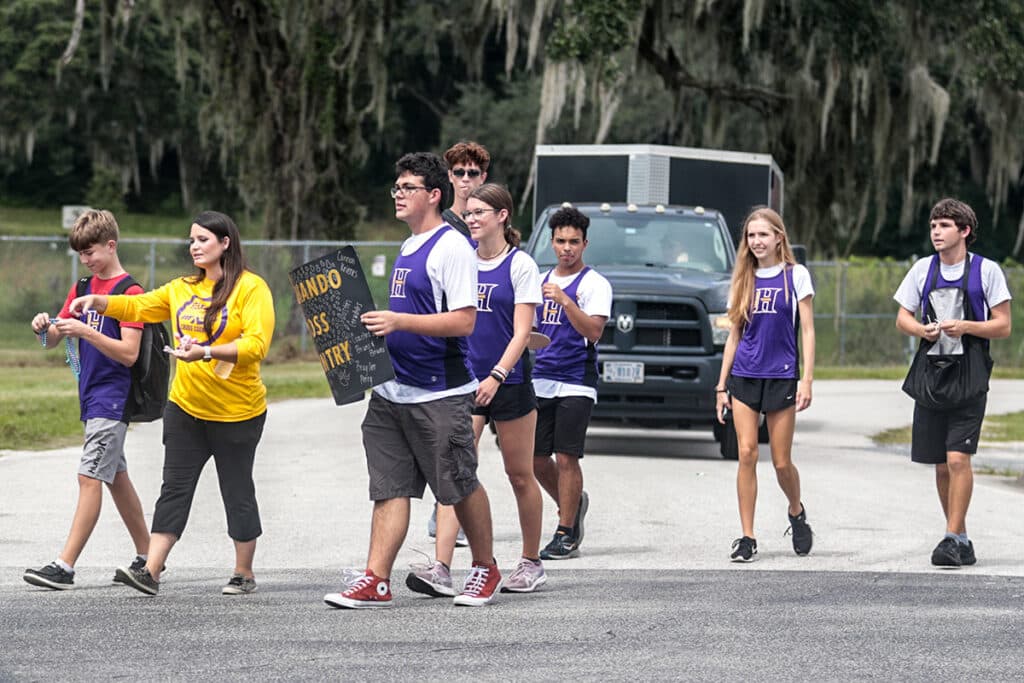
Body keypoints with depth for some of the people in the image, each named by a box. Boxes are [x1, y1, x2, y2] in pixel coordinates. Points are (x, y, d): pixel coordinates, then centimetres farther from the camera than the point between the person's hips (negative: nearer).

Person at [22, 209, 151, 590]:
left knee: (90, 476, -14)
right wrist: (45, 328, -9)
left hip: (113, 398, -9)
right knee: (116, 477, 14)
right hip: (92, 397, 9)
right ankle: (147, 557, 23)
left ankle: (65, 566, -19)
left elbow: (129, 353, -18)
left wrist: (86, 331, -27)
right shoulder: (83, 289, 13)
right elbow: (53, 341, 14)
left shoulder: (129, 292, -12)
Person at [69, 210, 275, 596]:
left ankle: (244, 575, 18)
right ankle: (151, 572, -3)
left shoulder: (251, 288, -11)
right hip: (186, 406, 6)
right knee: (174, 488, 1)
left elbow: (257, 344, -21)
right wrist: (99, 302, -6)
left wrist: (207, 352, -31)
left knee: (237, 492, 6)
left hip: (236, 412, -6)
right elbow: (139, 306, 12)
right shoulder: (184, 288, 10)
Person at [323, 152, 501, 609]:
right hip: (392, 391, 8)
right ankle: (376, 581, -2)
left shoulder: (452, 247, -12)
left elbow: (463, 321, -20)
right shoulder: (408, 248, 16)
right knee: (389, 486, 1)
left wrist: (398, 321, -26)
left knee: (460, 486, 4)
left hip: (440, 394, -8)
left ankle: (485, 568, 20)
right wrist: (376, 325, 13)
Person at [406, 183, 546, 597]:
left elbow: (521, 332, -12)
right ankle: (441, 568, -19)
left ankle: (531, 563, 24)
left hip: (508, 382, -3)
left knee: (520, 475, 9)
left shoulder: (520, 265, -6)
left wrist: (496, 376, -23)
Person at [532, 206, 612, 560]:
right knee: (535, 457, 5)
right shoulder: (541, 281, 16)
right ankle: (573, 503, 30)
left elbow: (594, 331, -17)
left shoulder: (595, 284, -4)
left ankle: (566, 534, -2)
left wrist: (563, 299, -25)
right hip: (540, 381, 6)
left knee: (566, 457, -8)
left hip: (575, 383, -6)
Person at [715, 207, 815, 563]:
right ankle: (747, 537, -5)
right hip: (744, 376, 3)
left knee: (781, 462, 0)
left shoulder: (795, 276, 0)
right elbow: (734, 335, 13)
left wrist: (807, 381, -10)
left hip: (781, 377, -3)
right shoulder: (744, 280, 10)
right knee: (747, 454, -7)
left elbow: (807, 331, -2)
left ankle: (797, 513, 31)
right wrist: (721, 385, 9)